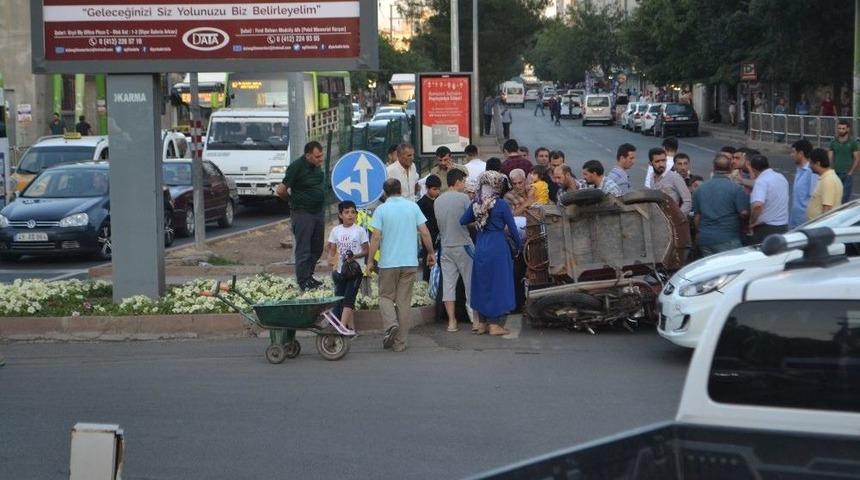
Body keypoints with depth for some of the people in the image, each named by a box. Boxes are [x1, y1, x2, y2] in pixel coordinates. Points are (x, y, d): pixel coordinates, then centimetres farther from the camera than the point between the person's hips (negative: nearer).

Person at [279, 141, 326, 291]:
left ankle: (308, 276, 27)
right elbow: (281, 191, -14)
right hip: (303, 214, -8)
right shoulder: (297, 166, -16)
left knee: (317, 248, 14)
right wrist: (293, 200, 3)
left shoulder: (316, 166, 6)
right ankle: (303, 281, 5)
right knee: (303, 249, -2)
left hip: (319, 212, 8)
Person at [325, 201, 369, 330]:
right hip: (341, 270, 4)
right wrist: (331, 259, -11)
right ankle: (351, 327, 13)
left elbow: (366, 250, -2)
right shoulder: (336, 231, 5)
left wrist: (354, 256, -19)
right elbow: (332, 249, 9)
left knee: (348, 299, -13)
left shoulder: (360, 231, -4)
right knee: (340, 299, 5)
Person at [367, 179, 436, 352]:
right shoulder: (413, 206, 2)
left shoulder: (381, 210, -4)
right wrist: (431, 253, 13)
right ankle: (400, 342, 8)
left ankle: (391, 323, -15)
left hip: (388, 262, -2)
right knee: (404, 301, 7)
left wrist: (370, 261, -3)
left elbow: (376, 237, -10)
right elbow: (425, 232, 0)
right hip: (410, 261, 2)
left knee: (386, 296, 13)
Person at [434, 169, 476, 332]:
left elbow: (439, 224, 12)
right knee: (470, 282, 3)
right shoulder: (463, 198, -9)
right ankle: (475, 320, 3)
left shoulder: (438, 201, 6)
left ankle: (451, 321, 3)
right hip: (463, 245, -4)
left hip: (445, 246, 4)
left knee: (448, 283, 4)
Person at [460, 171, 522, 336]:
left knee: (482, 283, 14)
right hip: (498, 247, -5)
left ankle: (482, 323, 18)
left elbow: (463, 221, 12)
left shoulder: (476, 204, 1)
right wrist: (518, 246, 9)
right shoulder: (502, 205, -11)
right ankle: (495, 324, 5)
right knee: (498, 284, 4)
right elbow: (512, 228, -6)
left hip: (480, 247, 5)